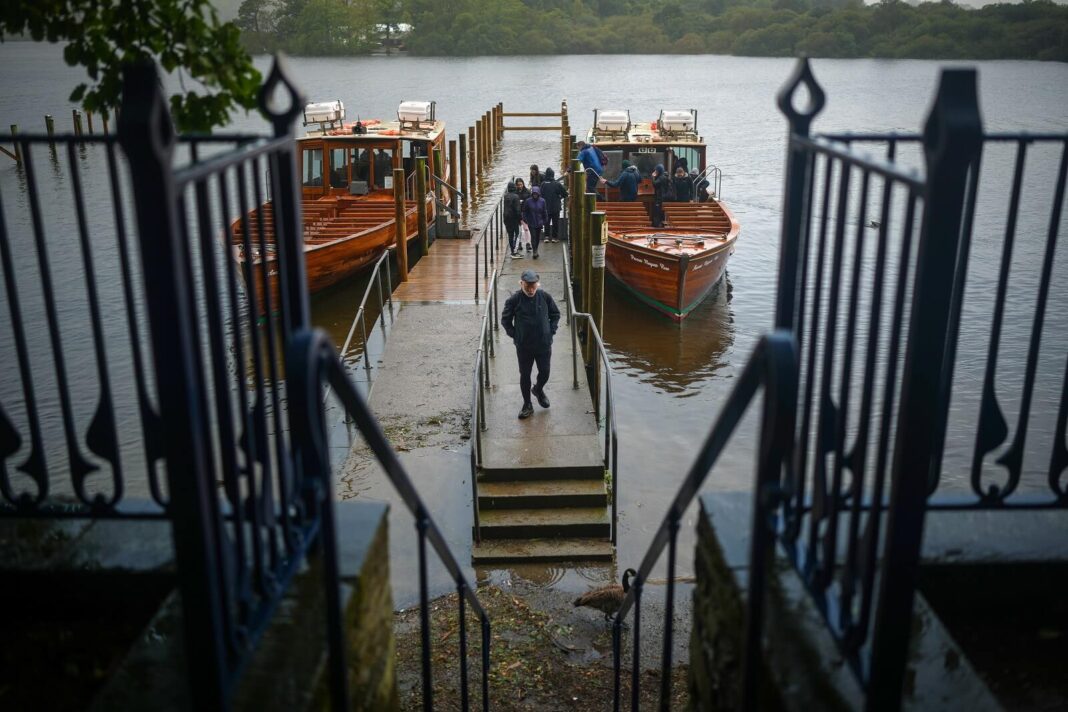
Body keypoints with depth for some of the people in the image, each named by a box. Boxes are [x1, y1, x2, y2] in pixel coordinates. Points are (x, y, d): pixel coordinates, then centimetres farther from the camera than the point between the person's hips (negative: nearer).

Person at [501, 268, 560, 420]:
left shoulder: (545, 297, -7)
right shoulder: (514, 300, -12)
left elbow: (555, 314, 9)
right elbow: (505, 320, 2)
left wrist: (551, 331, 1)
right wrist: (514, 335, -4)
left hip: (544, 344, 2)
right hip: (523, 346, -1)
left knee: (544, 372, 11)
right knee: (525, 375, 8)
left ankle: (538, 389, 44)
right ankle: (527, 405, 22)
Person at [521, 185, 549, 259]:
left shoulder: (542, 201, -3)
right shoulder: (528, 201, -6)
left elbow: (545, 212, 4)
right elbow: (525, 212, 2)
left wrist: (545, 221, 4)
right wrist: (525, 220, -3)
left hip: (539, 223, 2)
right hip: (531, 223, -2)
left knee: (538, 237, 11)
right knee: (533, 236, -9)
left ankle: (535, 250, 27)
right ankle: (535, 251, -6)